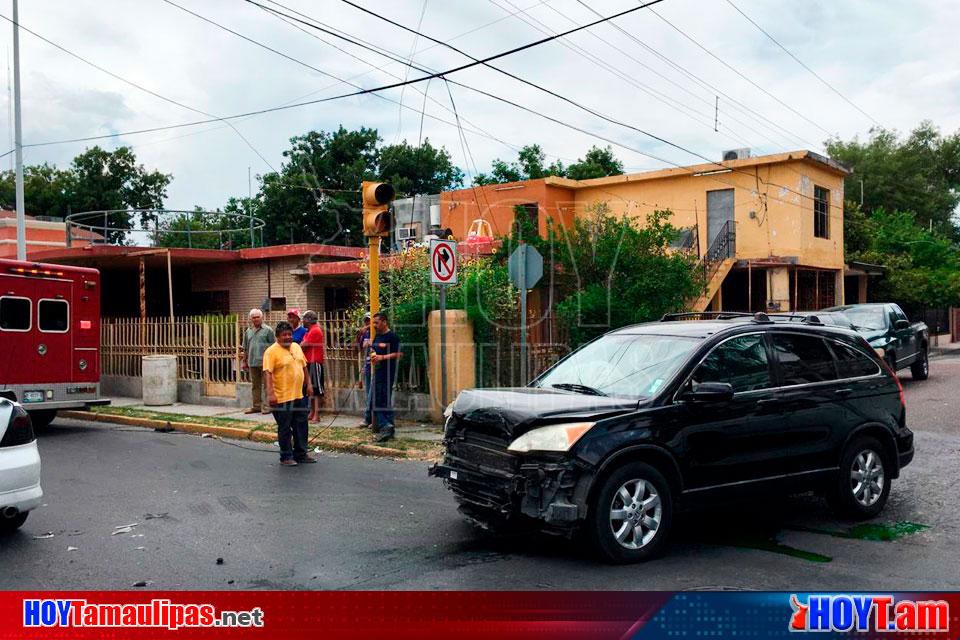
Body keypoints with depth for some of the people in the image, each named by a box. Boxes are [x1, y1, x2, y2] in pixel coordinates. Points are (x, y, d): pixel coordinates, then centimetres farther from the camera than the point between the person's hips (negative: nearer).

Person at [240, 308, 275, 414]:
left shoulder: (268, 330, 0)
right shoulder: (248, 331, 15)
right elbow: (245, 348, 21)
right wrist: (244, 361, 18)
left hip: (265, 362, -5)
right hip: (252, 363, 5)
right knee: (255, 386, 11)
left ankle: (267, 406, 2)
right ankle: (256, 406, 18)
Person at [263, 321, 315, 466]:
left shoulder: (296, 347, 10)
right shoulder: (271, 351, -13)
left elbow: (304, 366, 19)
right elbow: (267, 373, -20)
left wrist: (309, 383, 15)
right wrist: (270, 393, -28)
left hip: (299, 396, 7)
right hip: (282, 398, -7)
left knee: (301, 426, 14)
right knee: (285, 429, 3)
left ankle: (301, 454, 26)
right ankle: (286, 457, 14)